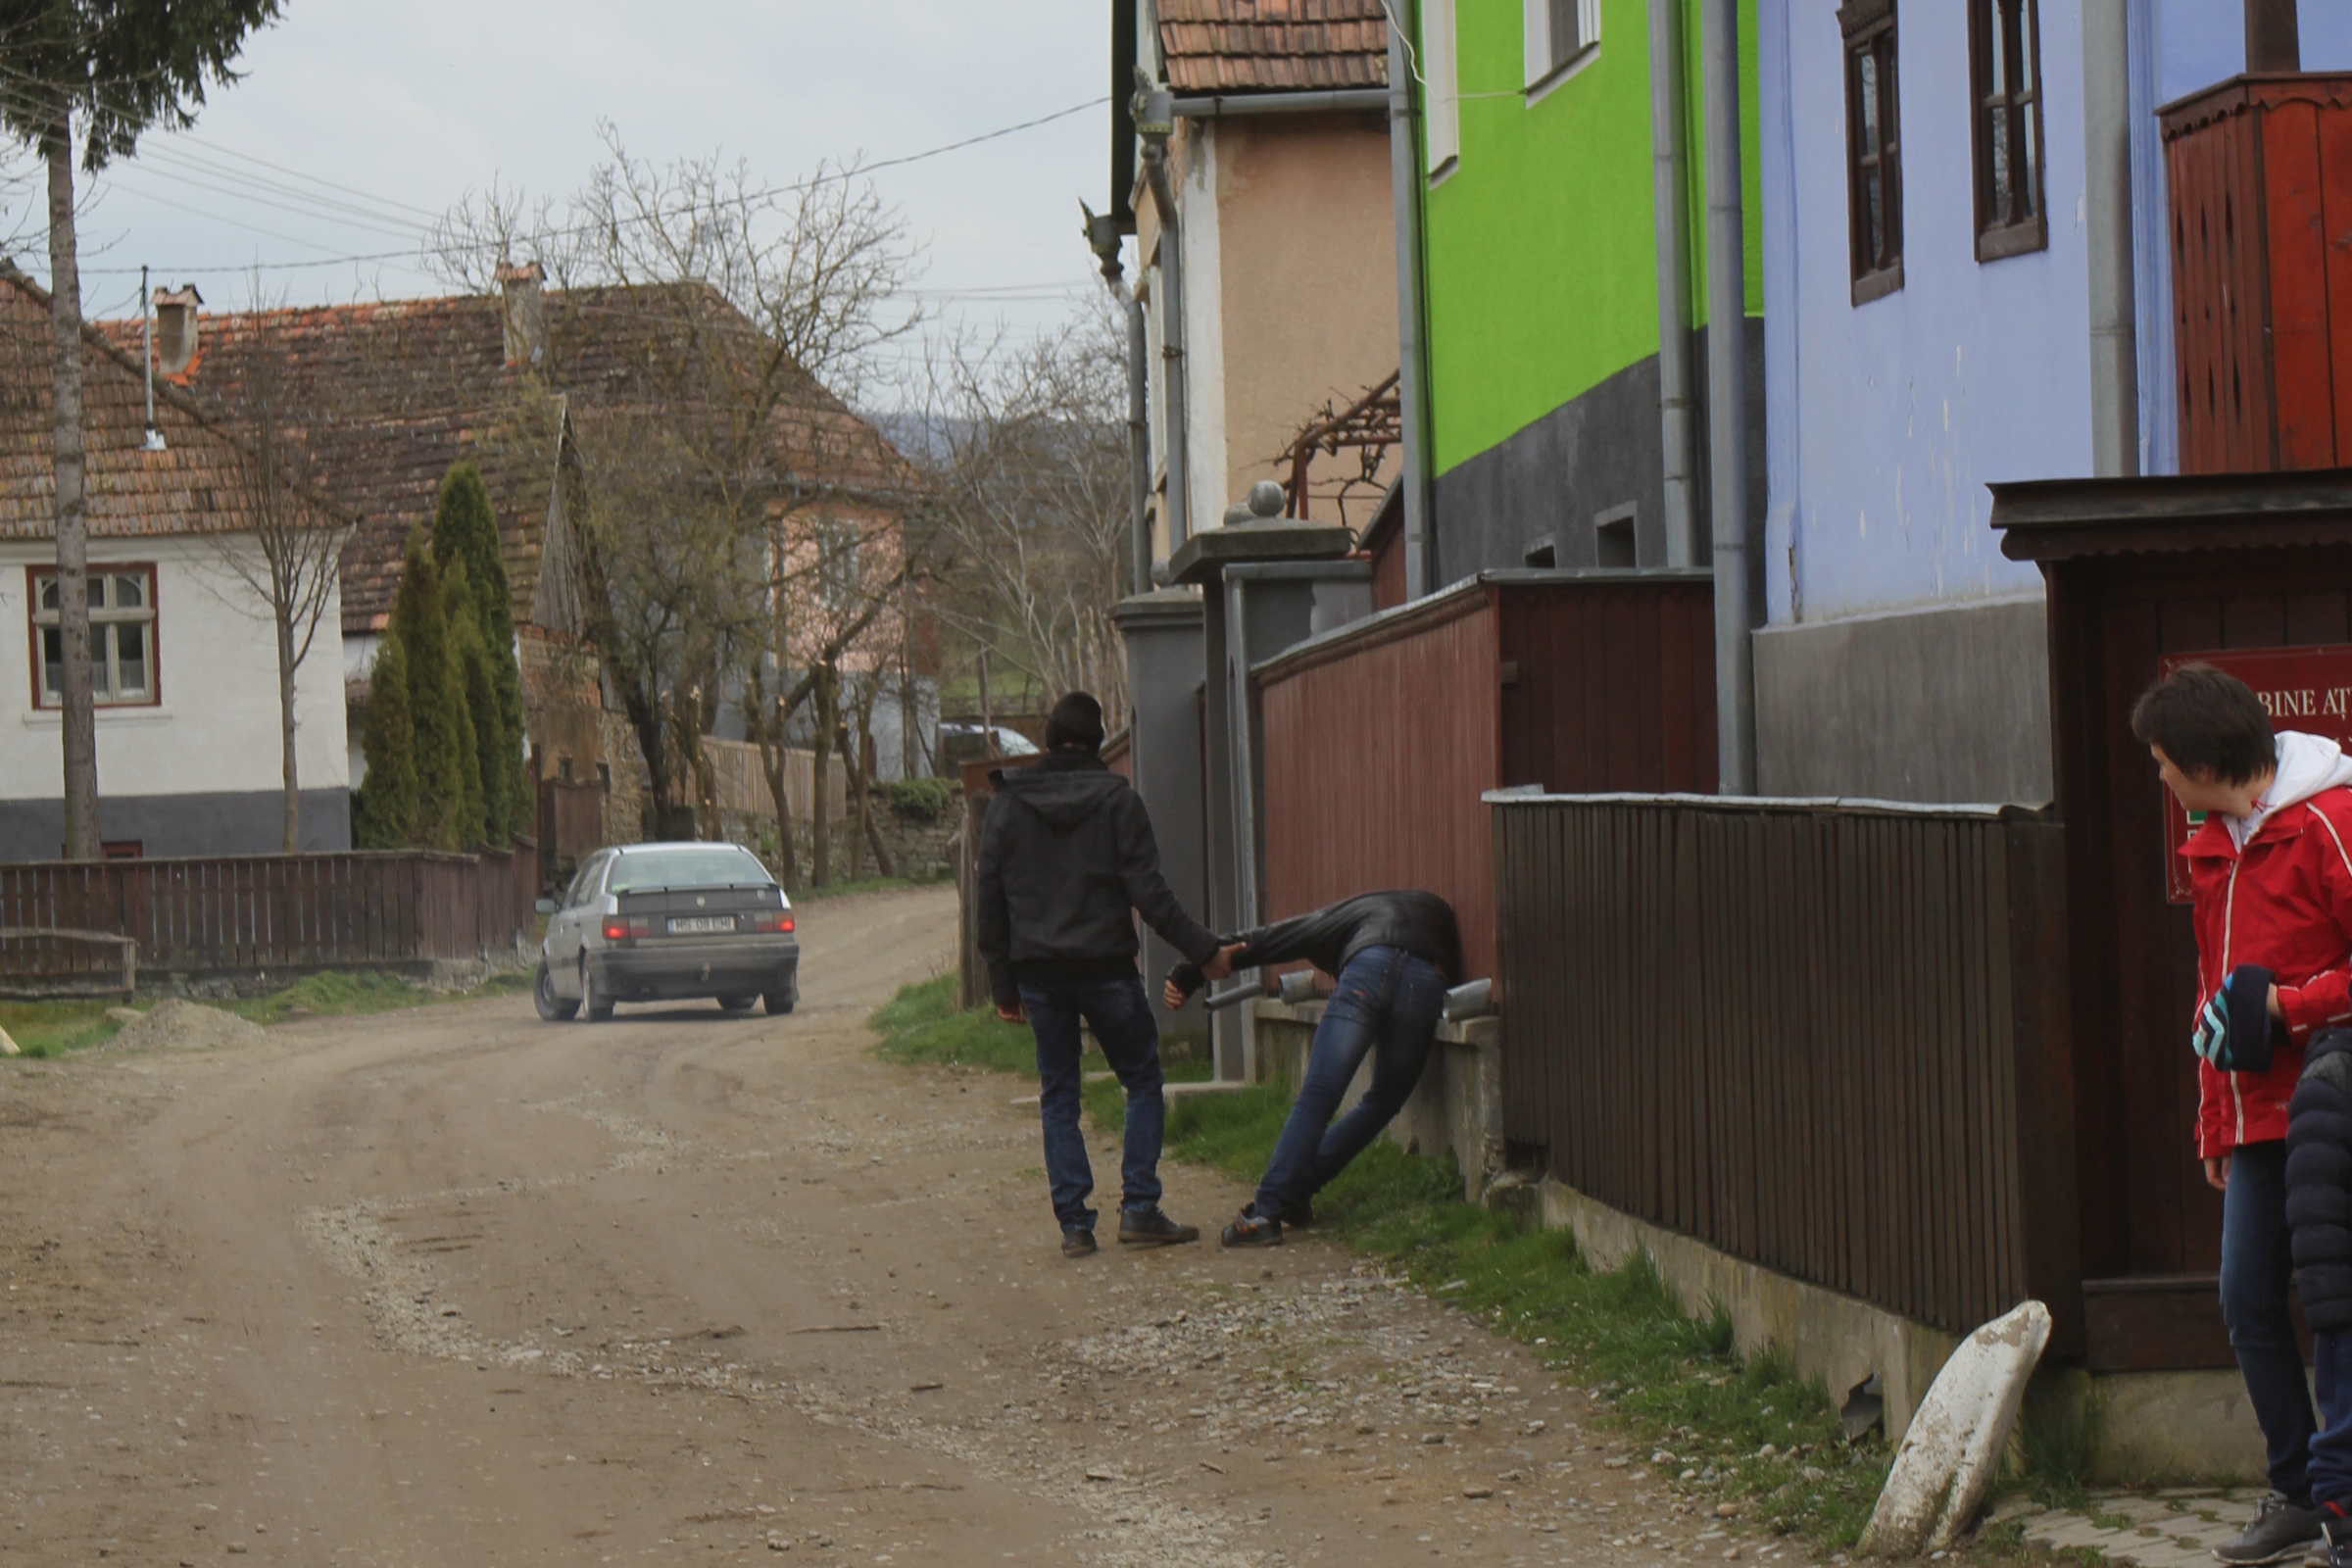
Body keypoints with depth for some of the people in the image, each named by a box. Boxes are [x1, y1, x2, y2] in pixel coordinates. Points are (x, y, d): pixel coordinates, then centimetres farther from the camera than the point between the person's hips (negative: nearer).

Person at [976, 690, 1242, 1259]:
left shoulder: (1007, 807, 5)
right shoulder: (1117, 801, -4)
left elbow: (990, 902, 6)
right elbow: (1148, 892, -9)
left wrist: (1004, 987, 12)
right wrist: (1202, 948, -2)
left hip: (1038, 972, 2)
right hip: (1106, 966, -2)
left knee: (1058, 1095, 9)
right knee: (1142, 1082, 10)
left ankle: (1074, 1222, 1)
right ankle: (1139, 1208, -1)